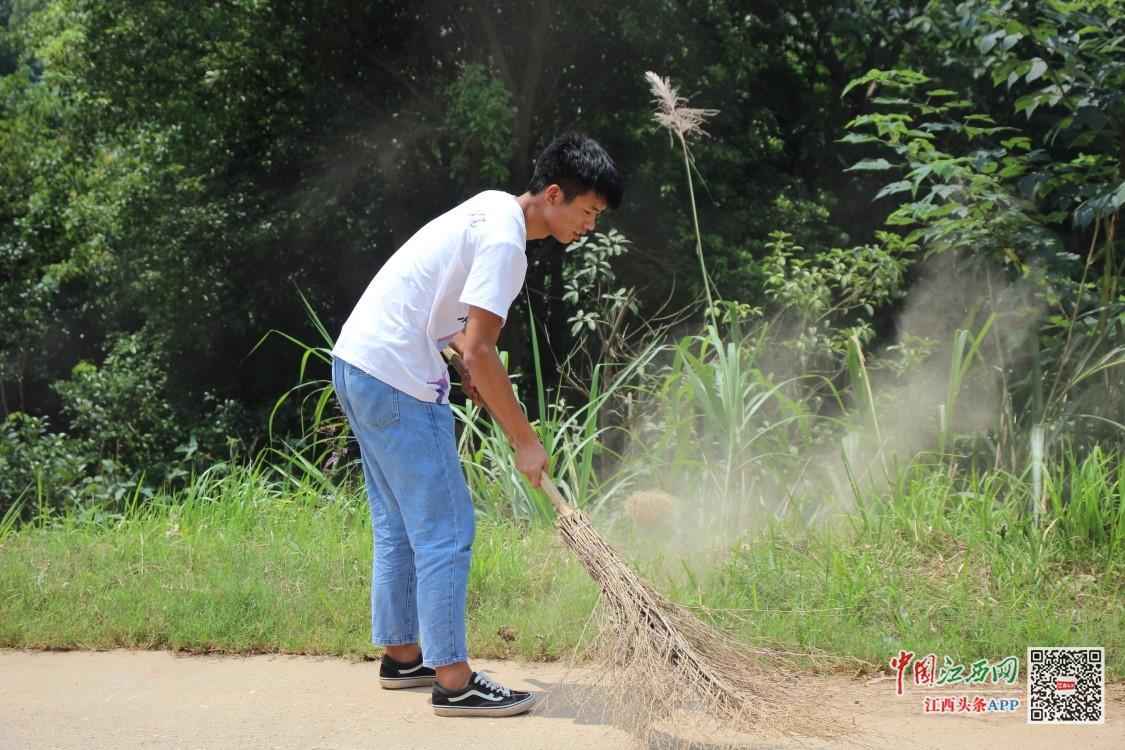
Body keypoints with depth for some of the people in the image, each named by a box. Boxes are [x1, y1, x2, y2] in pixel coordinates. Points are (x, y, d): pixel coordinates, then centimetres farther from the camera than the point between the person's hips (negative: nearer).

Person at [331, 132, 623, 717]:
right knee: (446, 531, -6)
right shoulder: (505, 241, -18)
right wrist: (525, 442, -13)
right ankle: (453, 681, -4)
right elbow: (479, 351, -21)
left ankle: (400, 654, 25)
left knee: (397, 525, 16)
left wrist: (474, 369, 11)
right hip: (397, 381, -10)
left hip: (356, 362, 10)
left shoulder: (491, 207, 12)